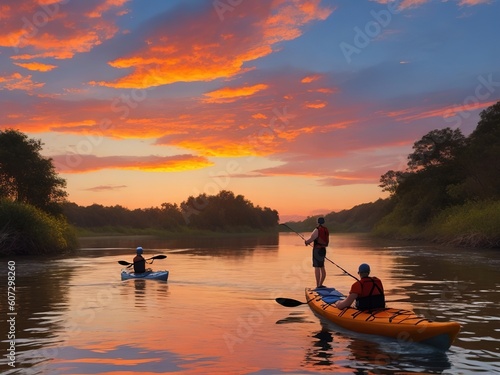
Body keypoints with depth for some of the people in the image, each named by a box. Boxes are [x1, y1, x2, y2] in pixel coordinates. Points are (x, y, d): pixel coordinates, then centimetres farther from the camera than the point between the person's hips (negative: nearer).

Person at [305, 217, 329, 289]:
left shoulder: (317, 230, -13)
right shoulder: (326, 230, 9)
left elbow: (311, 238, -17)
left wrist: (306, 242, 4)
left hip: (317, 249, -8)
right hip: (323, 249, 8)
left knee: (317, 267, -7)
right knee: (322, 267, 16)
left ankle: (318, 286, -10)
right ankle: (320, 284, 22)